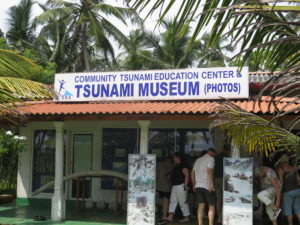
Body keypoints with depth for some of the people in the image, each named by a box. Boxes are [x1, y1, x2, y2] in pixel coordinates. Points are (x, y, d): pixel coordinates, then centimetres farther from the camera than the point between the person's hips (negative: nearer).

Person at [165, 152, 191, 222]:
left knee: (183, 202, -4)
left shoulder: (182, 166, -14)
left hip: (181, 186, -10)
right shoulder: (176, 166, 15)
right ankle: (170, 216, 7)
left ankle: (187, 217, 4)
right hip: (175, 186, 10)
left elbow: (187, 174, -21)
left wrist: (185, 185, -22)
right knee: (172, 201, 7)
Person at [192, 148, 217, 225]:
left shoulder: (198, 160, 18)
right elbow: (209, 171, -17)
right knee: (211, 206, 1)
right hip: (207, 185, -6)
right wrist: (211, 184, -20)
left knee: (201, 206, 6)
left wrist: (194, 184, 21)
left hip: (198, 185, 6)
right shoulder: (211, 159, -3)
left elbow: (193, 173, 16)